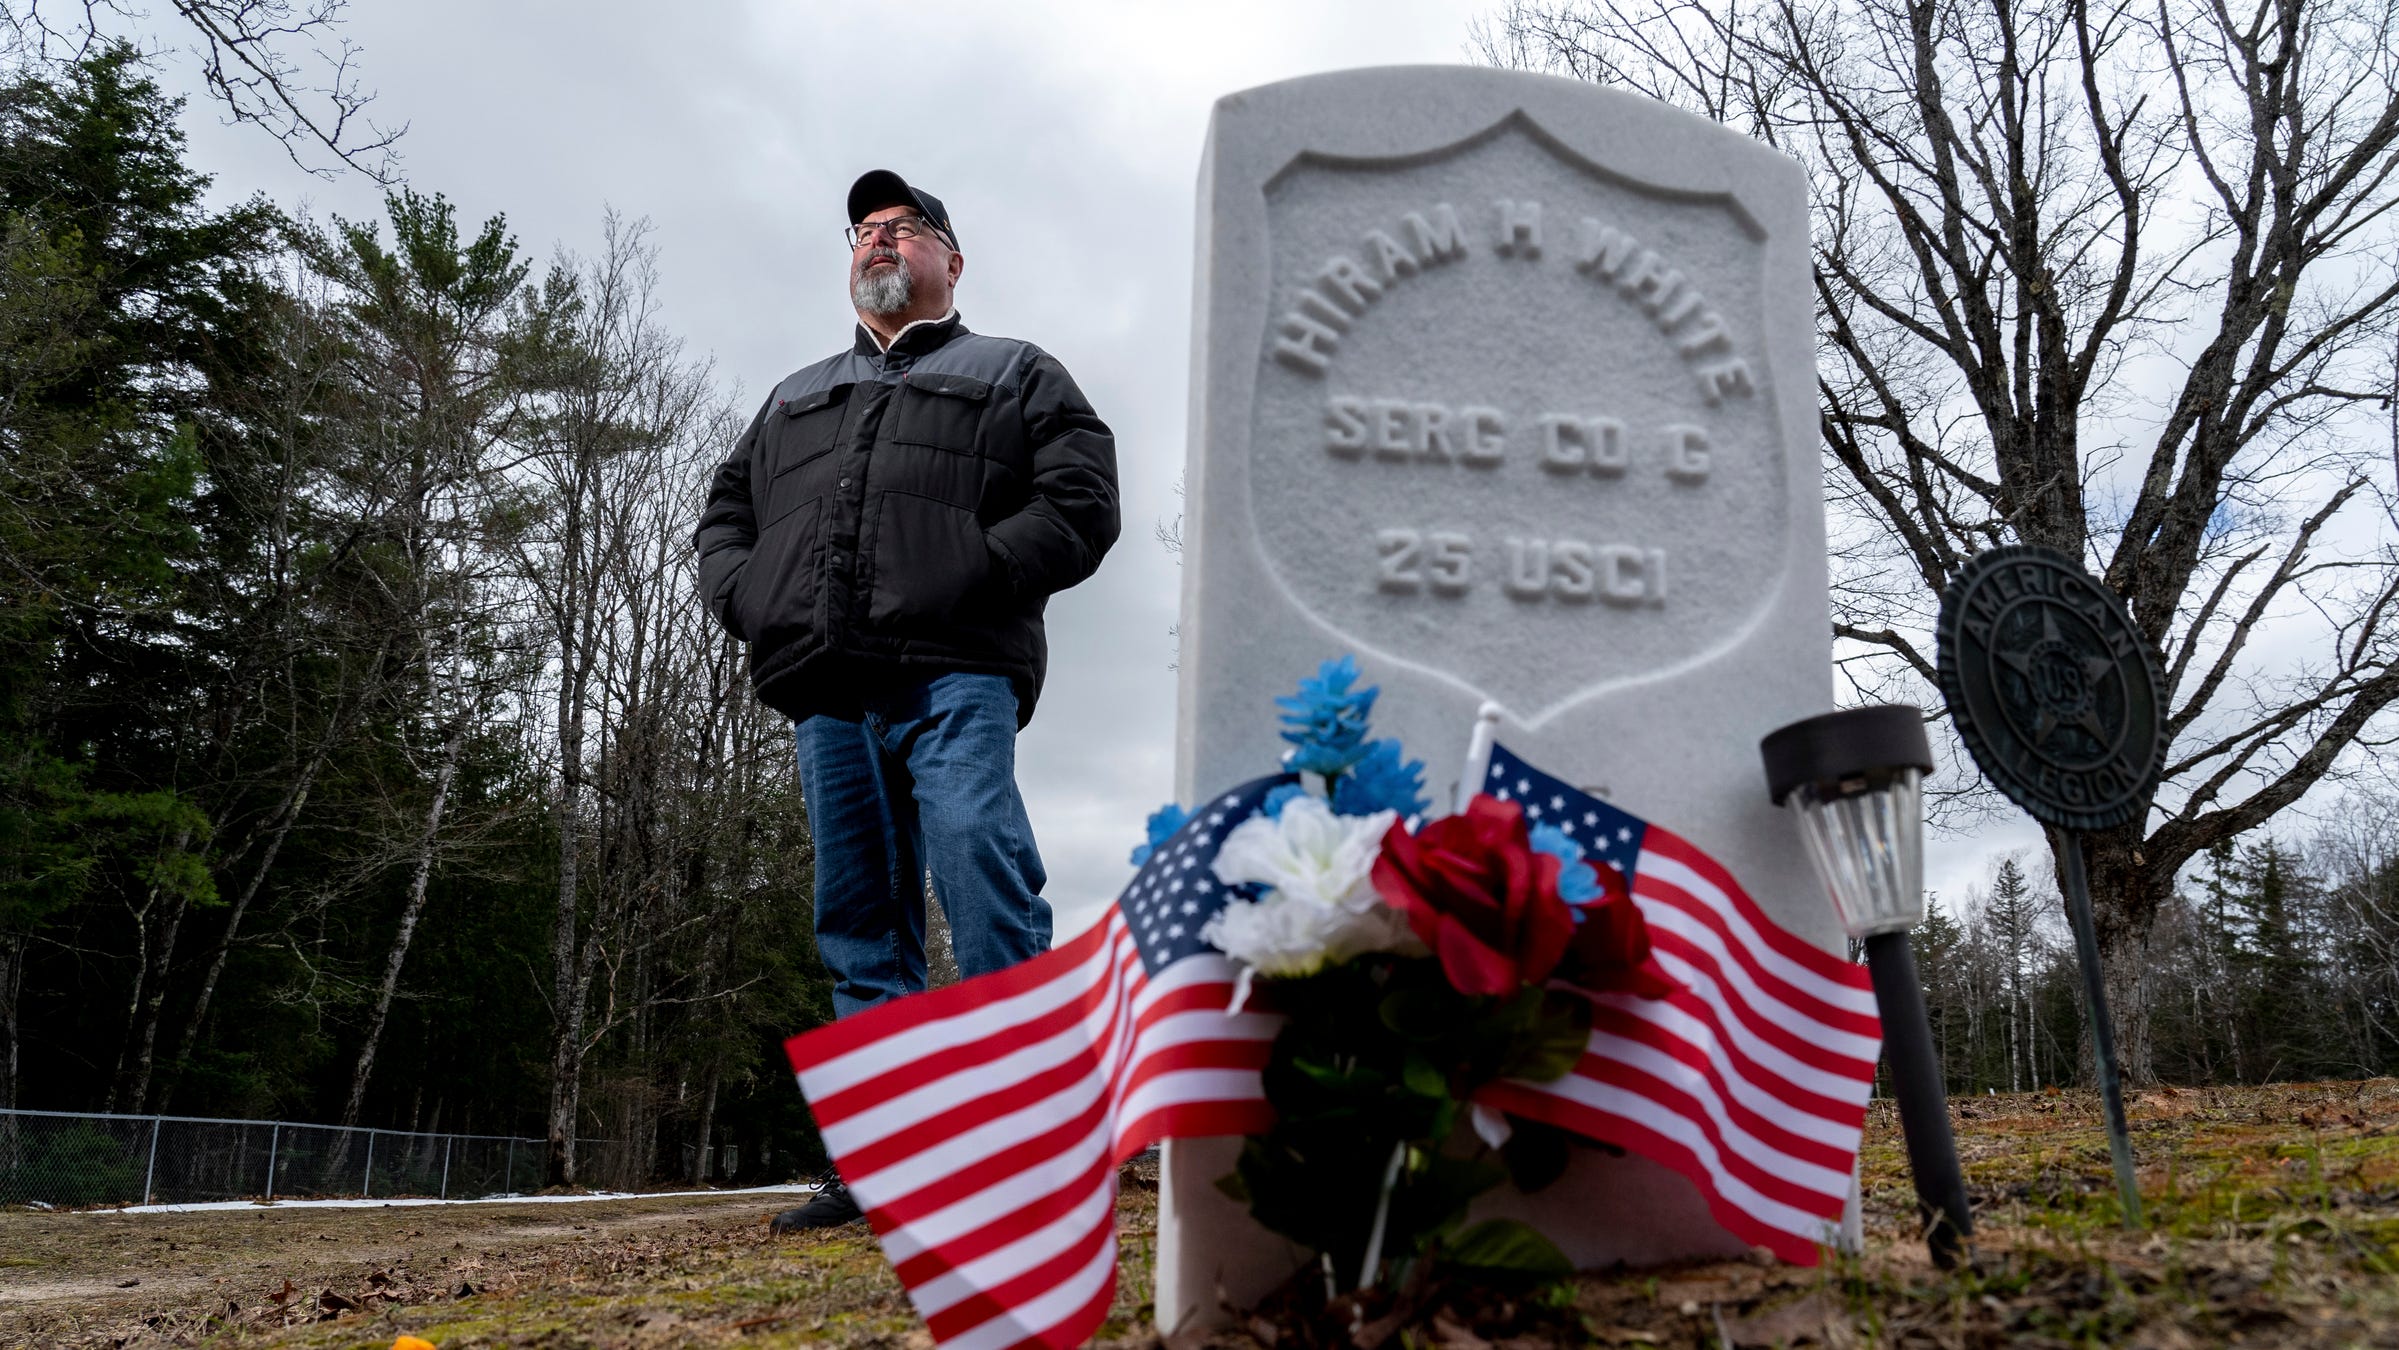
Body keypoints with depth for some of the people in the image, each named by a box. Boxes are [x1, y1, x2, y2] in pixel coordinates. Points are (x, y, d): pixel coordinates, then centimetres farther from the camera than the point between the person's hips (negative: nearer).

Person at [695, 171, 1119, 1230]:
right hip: (825, 692, 5)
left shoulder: (1016, 375, 18)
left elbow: (1081, 504, 3)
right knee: (859, 920, 3)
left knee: (982, 874, -20)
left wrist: (968, 580, -11)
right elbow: (723, 517, 30)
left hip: (952, 677, -5)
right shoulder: (794, 399, 33)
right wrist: (749, 599, 7)